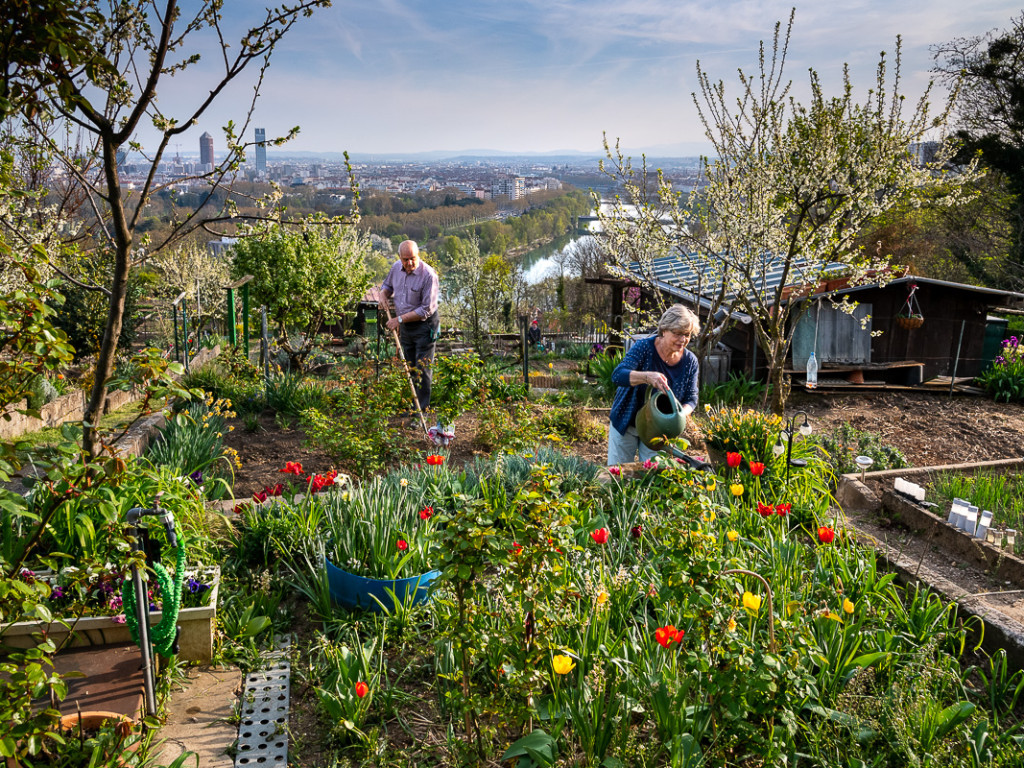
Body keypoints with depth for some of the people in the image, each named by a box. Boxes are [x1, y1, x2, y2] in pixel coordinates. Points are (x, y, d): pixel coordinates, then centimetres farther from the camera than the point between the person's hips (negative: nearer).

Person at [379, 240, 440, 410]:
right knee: (407, 366, 13)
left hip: (424, 326, -6)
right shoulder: (396, 267, -1)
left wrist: (400, 319, -19)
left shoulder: (428, 275, -21)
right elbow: (387, 284, 23)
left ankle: (422, 408, 4)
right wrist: (383, 295, -2)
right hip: (404, 326, 6)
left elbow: (426, 310, -20)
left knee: (422, 369, -4)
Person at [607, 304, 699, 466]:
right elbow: (617, 375, -31)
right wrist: (647, 376, -50)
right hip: (627, 423, -2)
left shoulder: (690, 361, -8)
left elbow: (691, 398, -4)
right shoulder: (644, 347, -19)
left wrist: (680, 415, -27)